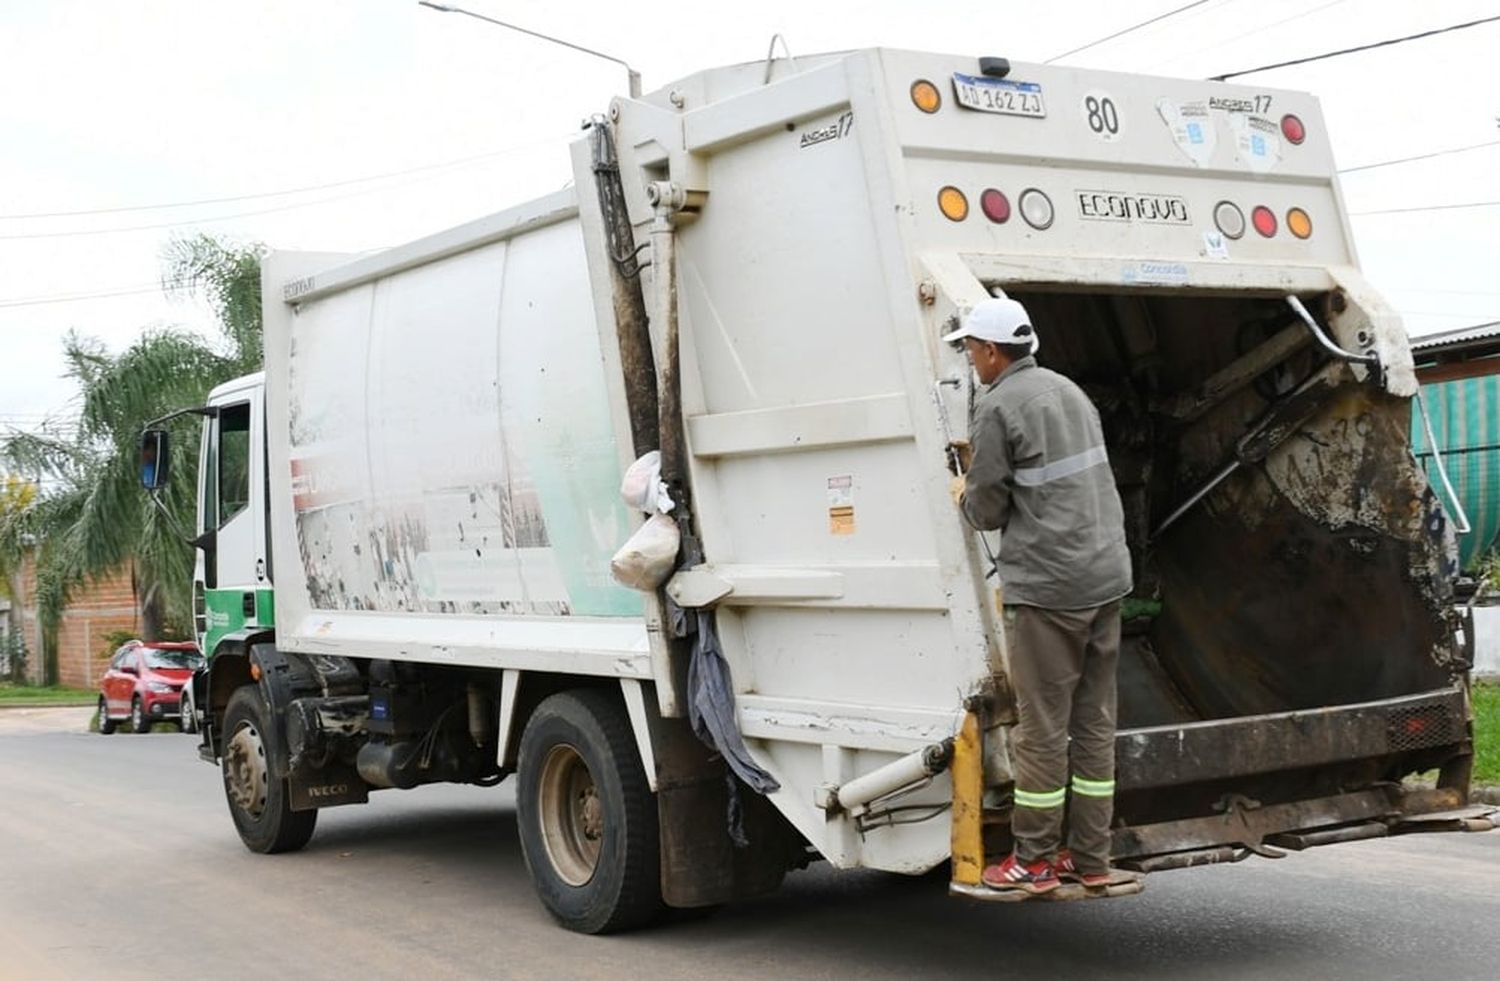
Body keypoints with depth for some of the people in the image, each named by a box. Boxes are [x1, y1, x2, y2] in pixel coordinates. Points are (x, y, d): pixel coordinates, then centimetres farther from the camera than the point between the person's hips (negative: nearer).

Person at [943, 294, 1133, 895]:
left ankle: (1034, 860, 6)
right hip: (1106, 575, 8)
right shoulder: (1068, 391, 16)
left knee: (1042, 725, -1)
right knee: (1094, 720, 10)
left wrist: (963, 494, 15)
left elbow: (987, 512, -6)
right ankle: (1090, 857, 16)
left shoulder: (997, 407, -10)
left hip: (1046, 586, -8)